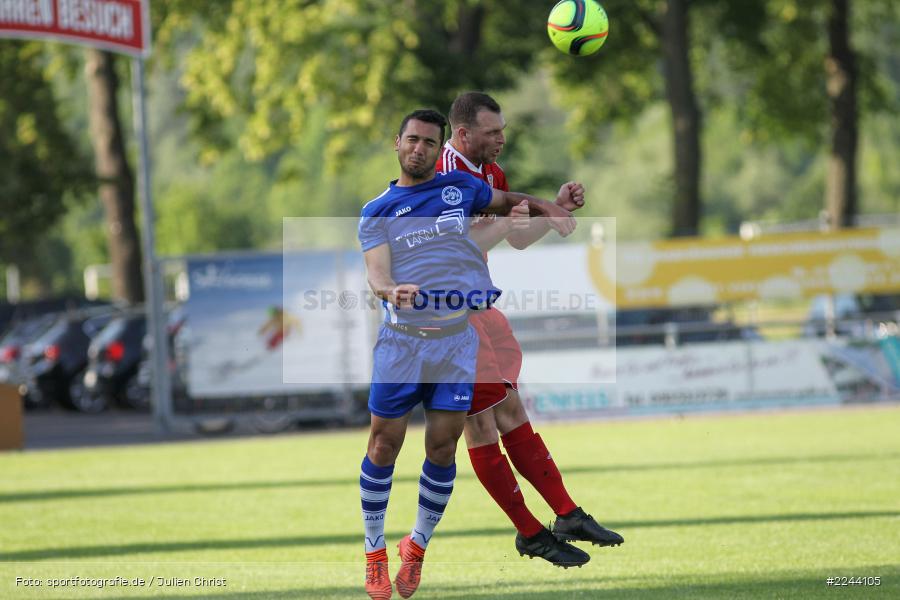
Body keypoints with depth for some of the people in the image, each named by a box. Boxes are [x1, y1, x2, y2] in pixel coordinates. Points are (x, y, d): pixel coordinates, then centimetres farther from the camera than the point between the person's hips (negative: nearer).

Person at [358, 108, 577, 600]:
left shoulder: (460, 187, 13)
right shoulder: (376, 213, 7)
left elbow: (509, 201, 30)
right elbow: (376, 270, -8)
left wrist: (553, 211, 13)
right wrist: (390, 291, -31)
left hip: (457, 337, 1)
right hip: (401, 338, -1)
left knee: (442, 449, -1)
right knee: (383, 445, -1)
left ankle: (417, 545, 19)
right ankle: (375, 550, 15)